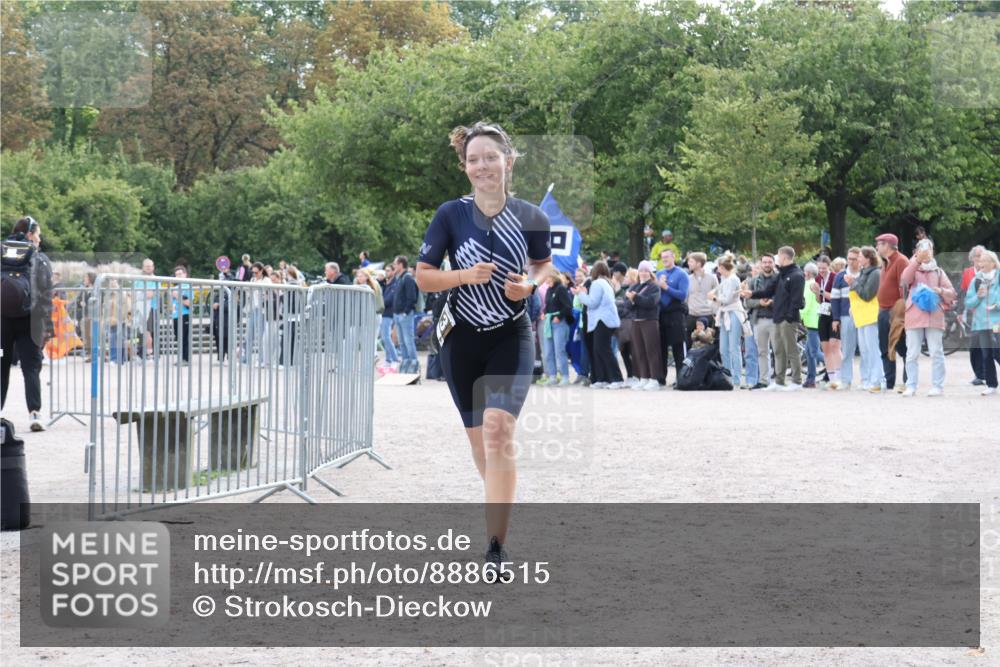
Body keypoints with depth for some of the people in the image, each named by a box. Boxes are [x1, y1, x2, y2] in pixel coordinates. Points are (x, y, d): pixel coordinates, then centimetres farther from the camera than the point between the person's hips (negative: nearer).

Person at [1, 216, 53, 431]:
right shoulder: (40, 260, -1)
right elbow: (45, 296, -4)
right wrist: (47, 327, -2)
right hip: (28, 323, -2)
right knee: (31, 368, 0)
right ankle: (34, 412, -12)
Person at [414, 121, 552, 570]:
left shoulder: (530, 218, -6)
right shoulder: (451, 215, -8)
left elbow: (544, 263, 13)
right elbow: (423, 277, -3)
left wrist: (530, 285, -9)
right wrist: (465, 275, -20)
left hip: (511, 337, -2)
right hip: (462, 339, 2)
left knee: (497, 426, -21)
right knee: (479, 437, 12)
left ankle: (496, 547, -21)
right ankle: (500, 508, 40)